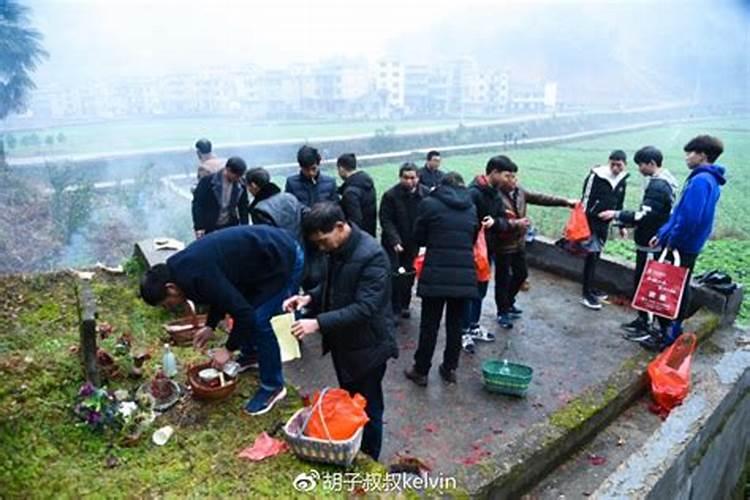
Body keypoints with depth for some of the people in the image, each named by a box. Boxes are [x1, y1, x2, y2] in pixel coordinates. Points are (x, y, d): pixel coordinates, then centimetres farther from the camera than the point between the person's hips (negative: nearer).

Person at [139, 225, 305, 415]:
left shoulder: (198, 276, -24)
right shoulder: (181, 266, 6)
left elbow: (243, 312, -22)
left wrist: (228, 349, -8)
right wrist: (210, 326, 17)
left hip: (284, 259, -10)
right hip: (267, 252, 10)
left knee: (260, 321, -7)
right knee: (250, 311, 19)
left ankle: (273, 387, 9)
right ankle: (250, 355, 43)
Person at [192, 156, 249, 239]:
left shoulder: (240, 185, -7)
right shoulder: (208, 181, -16)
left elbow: (243, 207, 3)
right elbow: (197, 204, -13)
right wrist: (199, 227, -17)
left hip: (229, 227, 3)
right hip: (209, 228, -3)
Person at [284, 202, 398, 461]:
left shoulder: (371, 255, -27)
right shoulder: (337, 248, -1)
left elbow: (365, 307, -31)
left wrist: (319, 323, -34)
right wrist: (310, 298, -6)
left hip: (366, 346, -8)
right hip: (343, 342, 8)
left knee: (367, 410, 12)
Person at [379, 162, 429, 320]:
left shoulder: (426, 194, -6)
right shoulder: (390, 195, -12)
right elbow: (386, 221, -13)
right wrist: (395, 241, -24)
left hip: (414, 244, 3)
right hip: (394, 244, -3)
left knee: (409, 276, 12)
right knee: (395, 278, -6)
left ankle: (404, 305, 30)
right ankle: (394, 310, 6)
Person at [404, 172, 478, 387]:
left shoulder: (429, 204, -2)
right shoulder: (471, 208, 11)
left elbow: (419, 238, 5)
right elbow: (473, 239, 17)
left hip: (436, 274, -3)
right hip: (465, 275, 4)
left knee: (429, 325, 7)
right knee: (455, 324, 15)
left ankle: (421, 371, 18)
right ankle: (450, 368, 26)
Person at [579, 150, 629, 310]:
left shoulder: (622, 181, 7)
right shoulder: (596, 175, -13)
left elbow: (619, 205, 18)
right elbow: (586, 199, -13)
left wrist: (621, 226, 18)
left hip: (605, 223, 6)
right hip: (591, 221, -6)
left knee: (596, 256, 12)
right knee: (592, 256, -6)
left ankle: (590, 289, 24)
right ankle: (587, 294, -1)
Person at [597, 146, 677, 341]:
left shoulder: (658, 186, -21)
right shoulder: (662, 181, 12)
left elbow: (644, 216, -27)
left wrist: (617, 214, -20)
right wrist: (624, 221, 11)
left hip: (650, 245, -10)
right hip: (652, 242, 10)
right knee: (643, 282, 18)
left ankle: (644, 327, 10)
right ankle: (642, 320, 29)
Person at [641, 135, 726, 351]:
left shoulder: (700, 180, -19)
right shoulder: (707, 179, 13)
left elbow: (689, 218, -27)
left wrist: (672, 240, -13)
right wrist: (662, 234, 15)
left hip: (683, 248, -9)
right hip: (687, 246, 9)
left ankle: (670, 336, 9)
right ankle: (671, 330, 29)